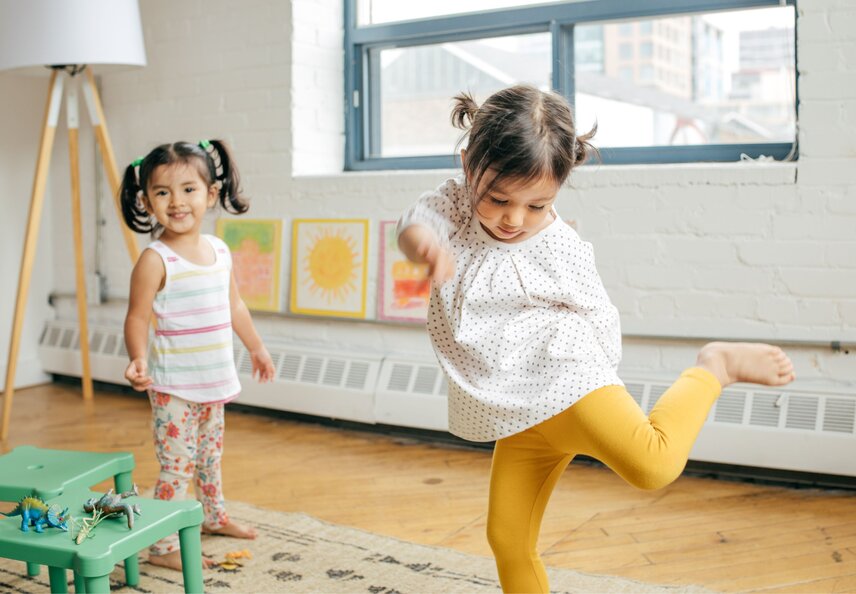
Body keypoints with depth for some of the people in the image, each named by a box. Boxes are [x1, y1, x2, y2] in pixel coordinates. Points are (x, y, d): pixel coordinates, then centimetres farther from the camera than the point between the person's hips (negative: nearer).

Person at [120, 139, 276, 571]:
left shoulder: (219, 249, 4)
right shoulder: (155, 259, -17)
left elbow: (233, 306, 17)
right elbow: (138, 317, -17)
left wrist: (256, 347, 24)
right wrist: (138, 359, -33)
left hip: (214, 379, 7)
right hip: (173, 385, -7)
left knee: (210, 454, 23)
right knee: (177, 465, -4)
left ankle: (214, 517, 43)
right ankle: (162, 547, 8)